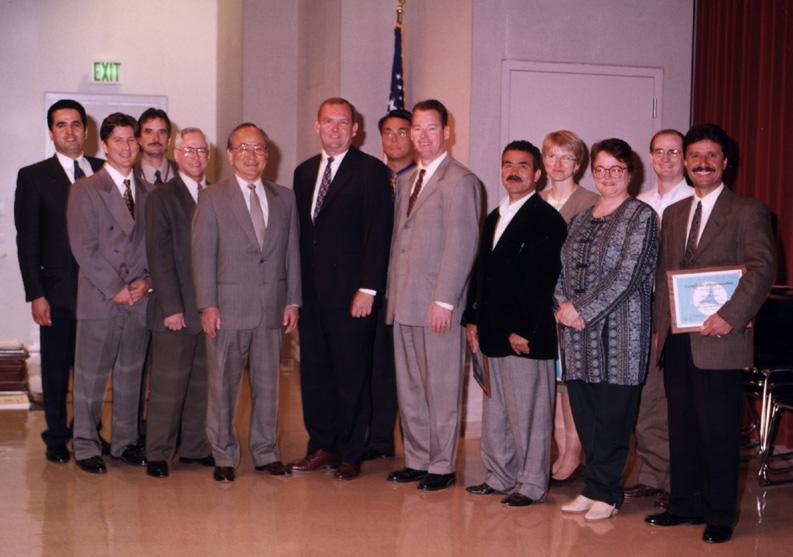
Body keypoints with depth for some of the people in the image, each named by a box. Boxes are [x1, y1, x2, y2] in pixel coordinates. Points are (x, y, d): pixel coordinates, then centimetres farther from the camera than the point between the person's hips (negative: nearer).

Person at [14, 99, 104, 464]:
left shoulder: (104, 173, 7)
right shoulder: (33, 177, 1)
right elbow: (27, 240, -2)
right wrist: (35, 294, -8)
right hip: (58, 292, -2)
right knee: (56, 369, 8)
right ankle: (57, 438, 22)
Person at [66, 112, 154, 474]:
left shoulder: (148, 193, 13)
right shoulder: (85, 190, -1)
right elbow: (83, 247, -8)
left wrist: (146, 281, -4)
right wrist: (115, 289, -12)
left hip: (140, 300, 4)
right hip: (99, 299, -4)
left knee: (131, 375, 10)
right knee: (91, 376, 1)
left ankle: (125, 443, 20)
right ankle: (86, 446, 12)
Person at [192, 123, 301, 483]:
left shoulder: (284, 198, 12)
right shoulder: (212, 198, 2)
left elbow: (292, 252, 12)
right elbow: (203, 254, -3)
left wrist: (293, 301, 5)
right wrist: (207, 305, -10)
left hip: (272, 308, 3)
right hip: (228, 307, -3)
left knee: (267, 383, 10)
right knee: (223, 385, 4)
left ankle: (265, 452, 21)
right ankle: (224, 457, 15)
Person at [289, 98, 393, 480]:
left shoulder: (371, 171, -4)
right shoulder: (304, 172, 15)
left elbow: (378, 233, -9)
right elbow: (300, 232, 15)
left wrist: (368, 288, -15)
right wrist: (296, 288, 9)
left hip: (351, 291, -6)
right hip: (311, 291, 6)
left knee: (351, 373, 2)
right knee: (314, 370, 10)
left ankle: (349, 454, 12)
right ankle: (322, 446, 22)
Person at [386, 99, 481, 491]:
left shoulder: (460, 180, -8)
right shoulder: (407, 181, 18)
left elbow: (462, 244, -14)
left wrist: (444, 300, -18)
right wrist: (392, 292, 13)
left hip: (437, 304, -8)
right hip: (404, 304, 8)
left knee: (441, 389, 1)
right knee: (409, 388, 13)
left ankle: (442, 466, 11)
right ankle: (417, 459, 23)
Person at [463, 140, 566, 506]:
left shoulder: (546, 220, -9)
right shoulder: (495, 218, 18)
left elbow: (543, 280, -15)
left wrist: (523, 331, -18)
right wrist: (472, 319, 12)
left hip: (526, 336, -8)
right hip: (493, 333, 8)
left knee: (529, 412, 0)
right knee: (494, 411, 14)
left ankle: (531, 484, 10)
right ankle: (499, 476, 25)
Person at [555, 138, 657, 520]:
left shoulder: (640, 216, -3)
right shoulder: (581, 219, 17)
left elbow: (627, 274, -12)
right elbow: (563, 267, 16)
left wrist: (582, 309, -12)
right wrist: (564, 305, -3)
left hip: (619, 330, -6)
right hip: (578, 331, 6)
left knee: (612, 414, -1)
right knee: (584, 413, 7)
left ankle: (604, 492, 10)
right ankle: (595, 486, 19)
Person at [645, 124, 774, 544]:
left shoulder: (747, 212, -2)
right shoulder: (673, 214, 17)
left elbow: (761, 269, -11)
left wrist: (730, 316, -21)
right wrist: (659, 327, 10)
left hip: (718, 340, -6)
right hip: (676, 341, 6)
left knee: (719, 432, 0)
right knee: (681, 428, 12)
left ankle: (720, 516, 11)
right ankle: (685, 504, 24)